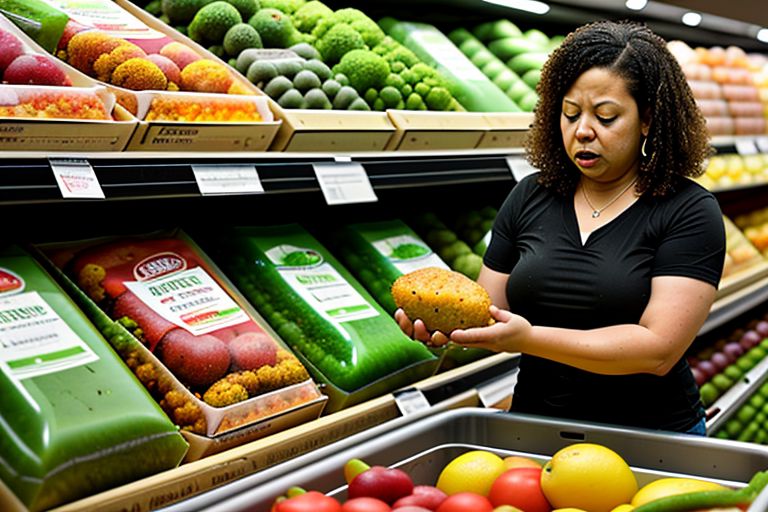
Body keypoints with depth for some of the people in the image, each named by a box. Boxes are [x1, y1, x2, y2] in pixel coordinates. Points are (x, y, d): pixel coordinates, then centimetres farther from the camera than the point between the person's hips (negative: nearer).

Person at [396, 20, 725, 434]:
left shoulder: (689, 213, -9)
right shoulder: (529, 198, 3)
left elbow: (658, 350, -19)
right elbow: (486, 311, 3)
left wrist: (528, 338, -28)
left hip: (649, 438, -3)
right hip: (534, 427, 4)